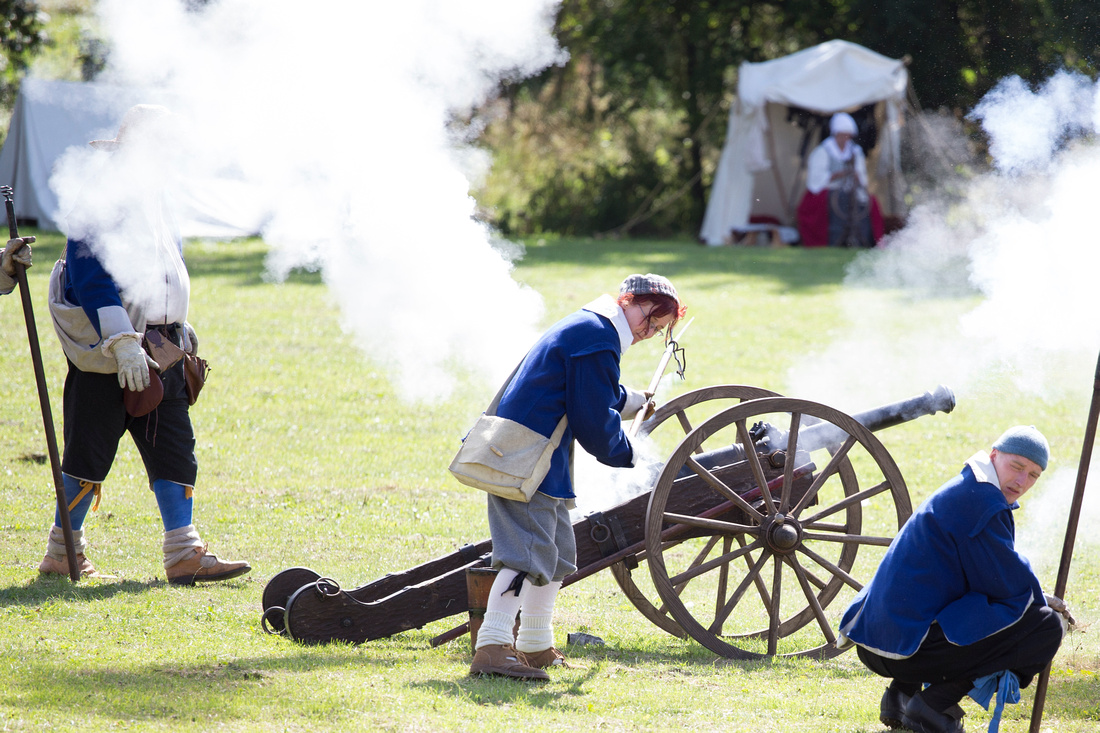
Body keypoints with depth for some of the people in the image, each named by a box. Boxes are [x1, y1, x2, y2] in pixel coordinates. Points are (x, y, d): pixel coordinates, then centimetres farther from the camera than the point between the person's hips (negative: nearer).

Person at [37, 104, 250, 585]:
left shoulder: (153, 201, 16)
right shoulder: (101, 204, -14)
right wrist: (123, 344, -26)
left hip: (157, 353, 9)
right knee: (91, 451, -1)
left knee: (175, 448, 2)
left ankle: (183, 554, 1)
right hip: (105, 355, -9)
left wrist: (179, 333, 25)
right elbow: (93, 279, -21)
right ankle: (62, 553, 11)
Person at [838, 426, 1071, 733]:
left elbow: (995, 576, 29)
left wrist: (1038, 598, 15)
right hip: (909, 647, -10)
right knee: (1047, 625, -8)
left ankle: (902, 693, 15)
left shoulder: (963, 490, 21)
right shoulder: (980, 500, -12)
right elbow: (1008, 583, -10)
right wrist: (1042, 602, 9)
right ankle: (934, 704, -9)